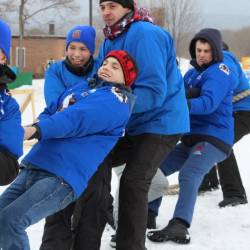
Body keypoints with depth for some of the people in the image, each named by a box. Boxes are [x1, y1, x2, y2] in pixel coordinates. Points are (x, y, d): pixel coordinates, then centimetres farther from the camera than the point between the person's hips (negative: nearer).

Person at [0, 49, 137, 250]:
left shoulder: (118, 100, 1)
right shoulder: (80, 87, 24)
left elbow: (82, 118, -15)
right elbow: (50, 112, 27)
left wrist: (37, 129, -26)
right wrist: (36, 129, 2)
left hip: (63, 176, -8)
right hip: (32, 166, 8)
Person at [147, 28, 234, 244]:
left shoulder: (219, 72, -10)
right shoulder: (192, 74, 17)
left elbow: (208, 103, -26)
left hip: (214, 138, -9)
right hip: (191, 138, 9)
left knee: (189, 174, -30)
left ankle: (179, 226, -39)